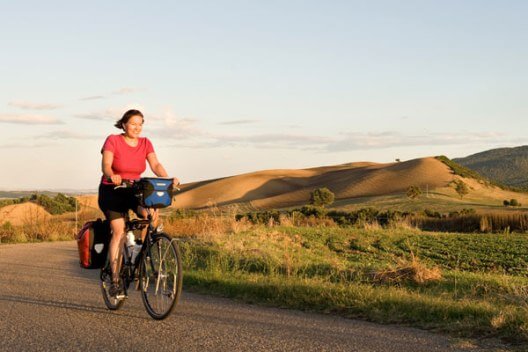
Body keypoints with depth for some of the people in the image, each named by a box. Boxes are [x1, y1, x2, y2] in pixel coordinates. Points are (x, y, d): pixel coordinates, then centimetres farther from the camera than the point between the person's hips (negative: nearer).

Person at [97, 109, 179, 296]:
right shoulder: (113, 140, -10)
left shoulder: (145, 143, 1)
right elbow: (106, 165, -23)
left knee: (152, 212, -27)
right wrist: (111, 176, -46)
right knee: (119, 231, -16)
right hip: (112, 192, -3)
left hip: (134, 191, 3)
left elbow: (155, 164, -11)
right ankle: (115, 280, -10)